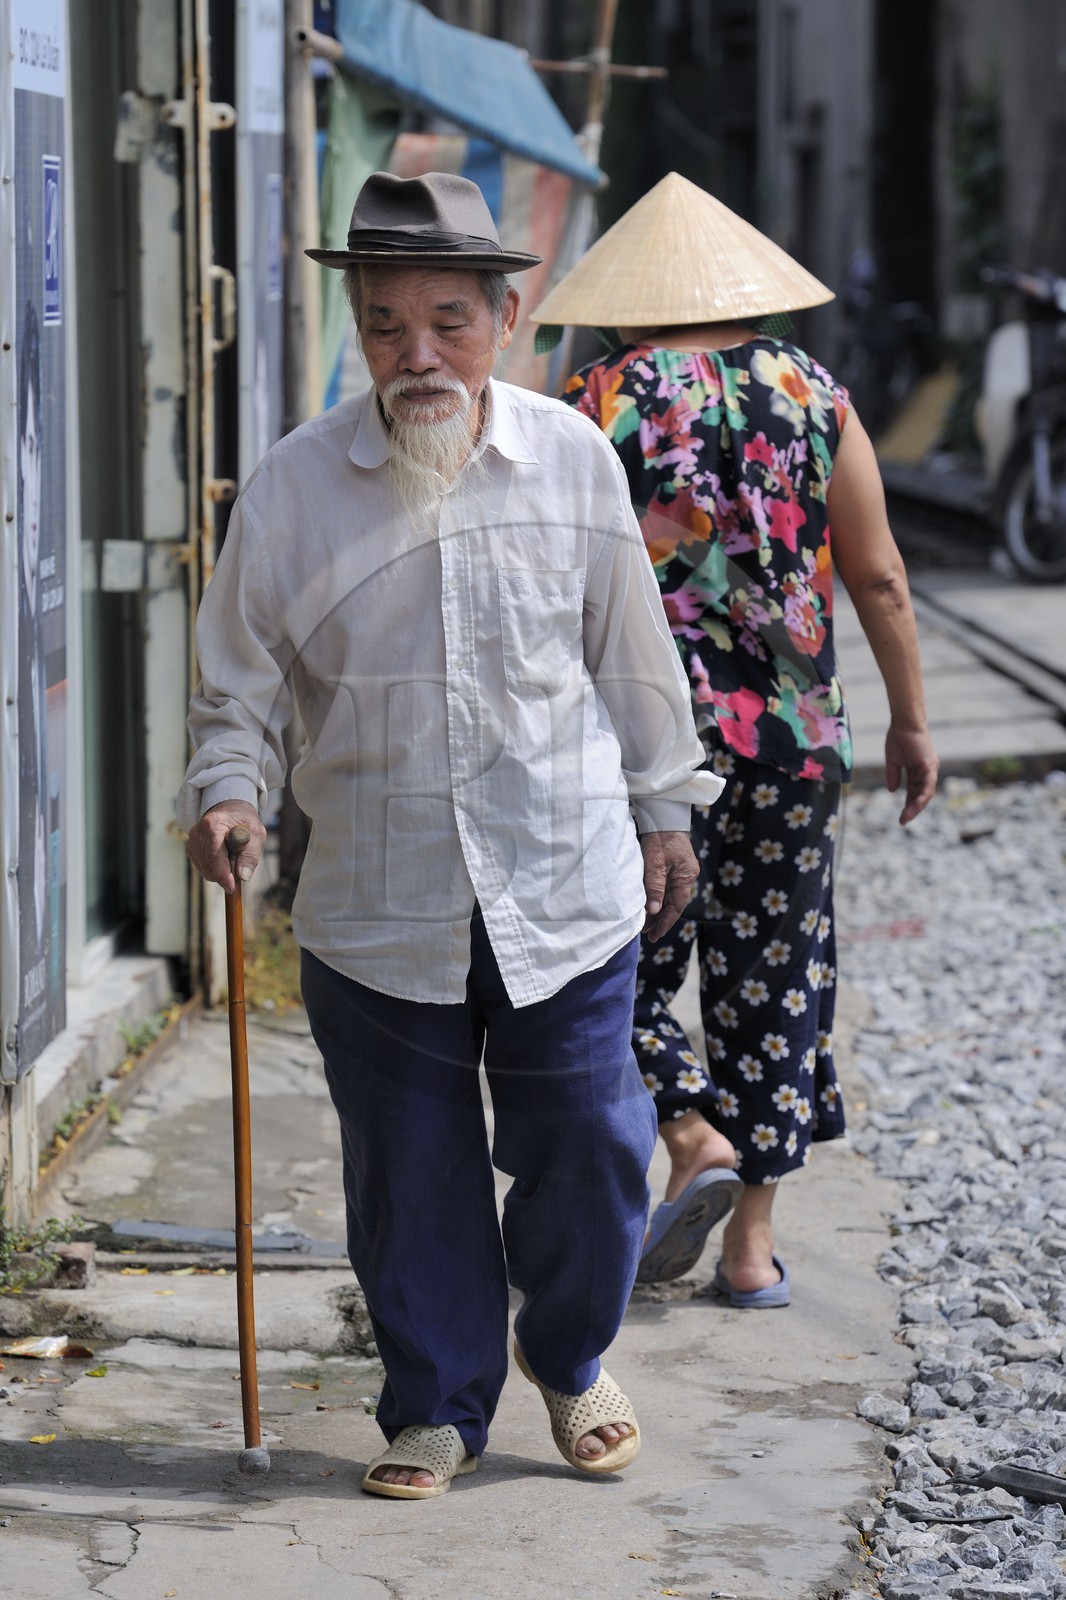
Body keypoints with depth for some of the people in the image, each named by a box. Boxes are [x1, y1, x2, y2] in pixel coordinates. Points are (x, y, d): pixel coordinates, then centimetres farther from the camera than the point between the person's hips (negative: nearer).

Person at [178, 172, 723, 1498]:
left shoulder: (574, 460, 0)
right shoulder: (293, 487, -5)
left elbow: (630, 654, 11)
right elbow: (240, 679, 3)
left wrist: (662, 810, 16)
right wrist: (228, 790, -15)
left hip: (566, 889, 1)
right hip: (377, 909, 0)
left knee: (586, 1147, 6)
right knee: (407, 1169, 7)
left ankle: (567, 1358, 33)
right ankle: (438, 1403, 26)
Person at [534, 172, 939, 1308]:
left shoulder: (597, 408, -4)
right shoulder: (814, 398, 3)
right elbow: (879, 581, 4)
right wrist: (909, 719, 12)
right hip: (792, 738, 3)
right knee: (773, 971, 9)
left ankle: (692, 1136, -11)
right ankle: (753, 1243, 11)